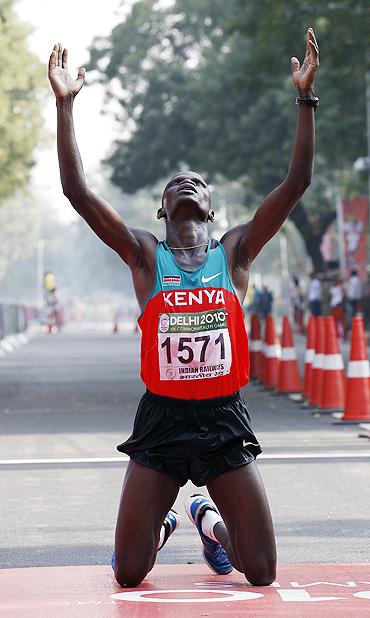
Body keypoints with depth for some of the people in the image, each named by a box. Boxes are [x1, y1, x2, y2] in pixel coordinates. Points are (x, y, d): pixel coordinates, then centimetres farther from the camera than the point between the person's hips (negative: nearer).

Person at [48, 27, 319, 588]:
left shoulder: (235, 252, 6)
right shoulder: (145, 257, 3)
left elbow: (296, 183, -1)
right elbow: (77, 190, -5)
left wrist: (306, 98, -6)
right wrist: (65, 103, -7)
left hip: (225, 421, 1)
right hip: (161, 421, -1)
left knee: (261, 574, 1)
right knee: (128, 575, 0)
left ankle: (209, 522, 34)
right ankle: (160, 526, 35)